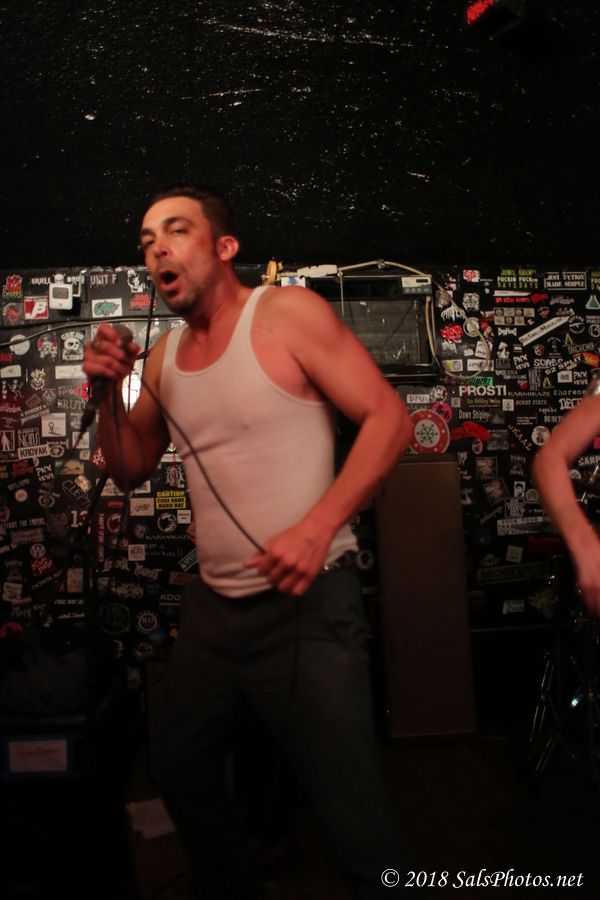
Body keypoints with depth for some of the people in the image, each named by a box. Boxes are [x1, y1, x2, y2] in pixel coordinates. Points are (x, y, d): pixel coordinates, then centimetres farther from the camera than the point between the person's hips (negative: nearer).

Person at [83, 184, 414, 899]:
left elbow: (388, 418, -13)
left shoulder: (287, 314, -9)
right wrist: (109, 391, -1)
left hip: (306, 601, -7)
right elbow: (130, 471, 15)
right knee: (179, 775, 24)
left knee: (351, 809, 1)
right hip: (212, 605, 7)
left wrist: (317, 527, -23)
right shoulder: (165, 355, 10)